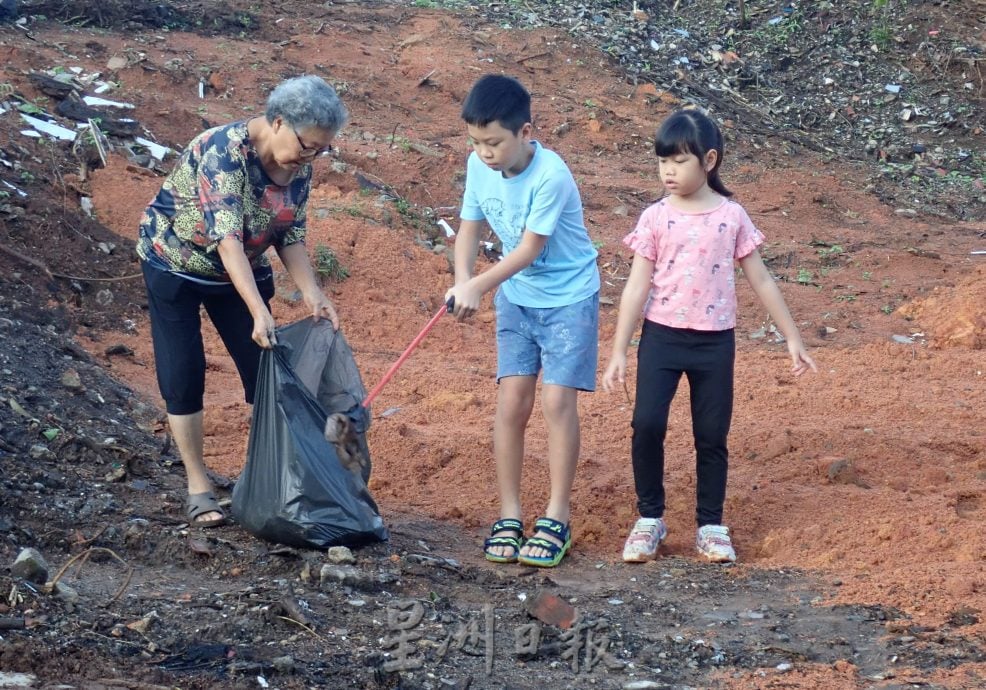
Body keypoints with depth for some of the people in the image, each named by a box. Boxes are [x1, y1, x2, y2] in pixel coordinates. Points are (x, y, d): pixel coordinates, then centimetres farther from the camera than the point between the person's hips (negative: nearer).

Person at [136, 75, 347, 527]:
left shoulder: (299, 167, -11)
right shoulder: (226, 151, -33)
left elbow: (291, 236, -5)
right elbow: (227, 237, -40)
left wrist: (312, 294, -22)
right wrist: (259, 312, -47)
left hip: (241, 271, 6)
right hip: (176, 265, -6)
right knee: (184, 377, -6)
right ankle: (197, 486, 4)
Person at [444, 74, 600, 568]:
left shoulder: (550, 175, -27)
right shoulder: (479, 165, -9)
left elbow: (529, 250, -25)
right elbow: (469, 229, -3)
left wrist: (478, 286, -31)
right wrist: (461, 282, -20)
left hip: (568, 296, -5)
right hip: (516, 298, 5)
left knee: (557, 400, -8)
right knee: (511, 403, 0)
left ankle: (557, 518, 0)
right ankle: (509, 516, 7)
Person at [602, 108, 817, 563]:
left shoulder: (732, 217, 0)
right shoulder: (655, 218, -2)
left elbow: (760, 280, 6)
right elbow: (637, 287, -2)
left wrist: (792, 338, 7)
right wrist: (618, 351, -6)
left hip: (714, 342, 1)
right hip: (661, 336, 0)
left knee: (712, 435, 6)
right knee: (647, 424, -12)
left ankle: (711, 526, 19)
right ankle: (650, 519, 5)